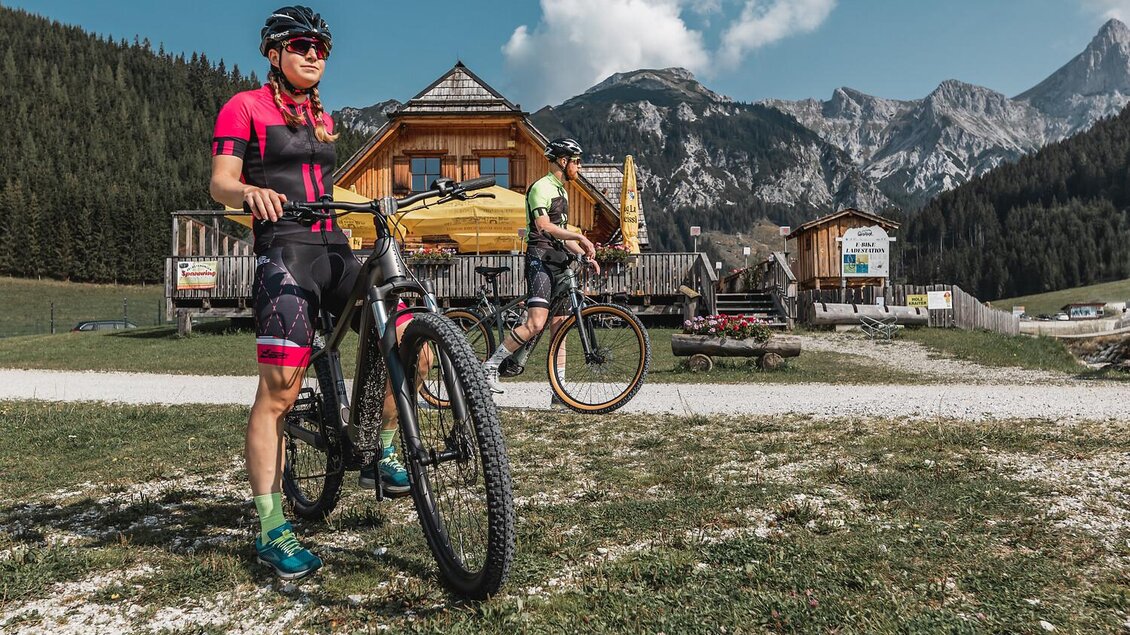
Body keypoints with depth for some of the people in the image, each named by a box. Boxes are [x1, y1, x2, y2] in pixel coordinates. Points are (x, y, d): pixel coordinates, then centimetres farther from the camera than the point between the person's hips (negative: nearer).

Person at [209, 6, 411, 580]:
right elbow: (220, 182, -7)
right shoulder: (245, 107, 5)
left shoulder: (322, 119, 25)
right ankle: (271, 532, -6)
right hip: (284, 252, -6)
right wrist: (250, 192, -29)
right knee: (279, 389, -14)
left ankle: (380, 455, 8)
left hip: (334, 250, 7)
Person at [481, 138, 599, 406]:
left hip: (558, 263, 9)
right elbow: (544, 226, -21)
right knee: (536, 324, -20)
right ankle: (491, 366, -5)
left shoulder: (562, 192, 23)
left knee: (559, 327, 5)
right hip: (540, 260, -9)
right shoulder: (541, 187, -7)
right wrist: (580, 237, -23)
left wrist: (586, 256, 14)